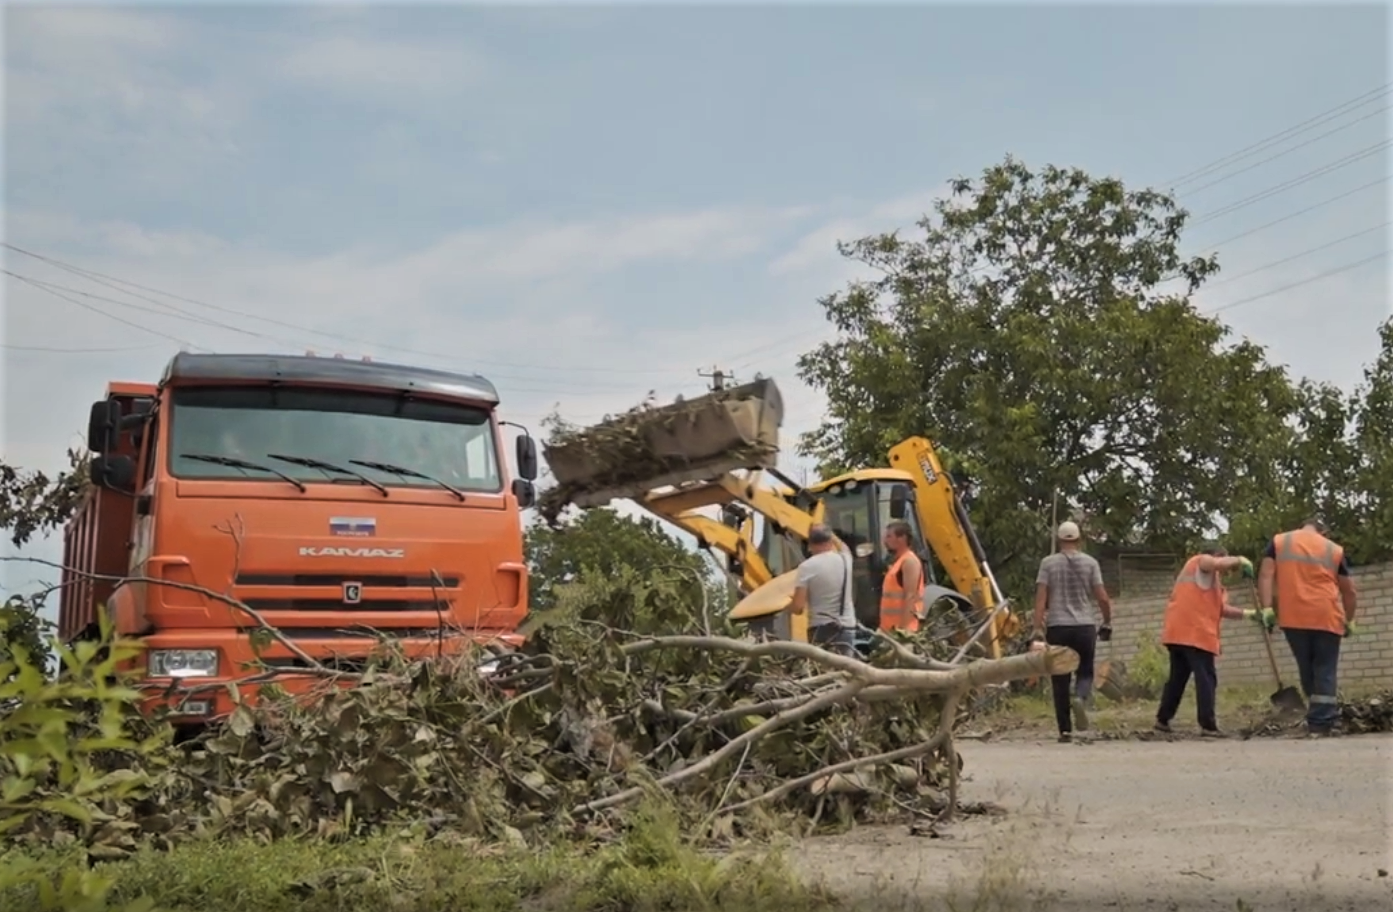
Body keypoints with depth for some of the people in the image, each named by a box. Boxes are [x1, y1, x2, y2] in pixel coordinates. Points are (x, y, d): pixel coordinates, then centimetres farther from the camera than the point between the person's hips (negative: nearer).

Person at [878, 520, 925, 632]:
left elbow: (910, 597, -18)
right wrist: (884, 626, 21)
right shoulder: (897, 561, 21)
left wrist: (903, 628, -23)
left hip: (904, 628, -10)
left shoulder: (909, 561, -9)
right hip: (891, 627, 10)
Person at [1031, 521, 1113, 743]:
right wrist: (1107, 623, 16)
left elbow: (1041, 599, -5)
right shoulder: (1090, 563, 3)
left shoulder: (1048, 563, 2)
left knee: (1060, 679, 7)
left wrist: (1038, 631, -5)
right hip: (1085, 626, 0)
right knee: (1085, 671, 14)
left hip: (1057, 627, 0)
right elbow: (1103, 599, 1)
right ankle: (1081, 698, -19)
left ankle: (1065, 730, 5)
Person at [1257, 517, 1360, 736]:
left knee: (1306, 669, 13)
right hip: (1326, 618, -1)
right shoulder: (1335, 550, 12)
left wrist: (1266, 607, -5)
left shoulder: (1278, 542, 12)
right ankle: (1321, 723, -5)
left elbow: (1266, 575, 0)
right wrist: (1348, 620, 27)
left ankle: (1317, 718, 12)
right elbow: (1349, 591, 16)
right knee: (1325, 671, 3)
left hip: (1293, 618, 1)